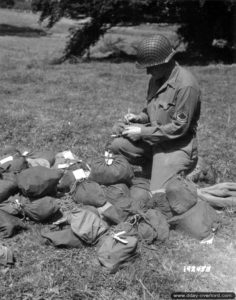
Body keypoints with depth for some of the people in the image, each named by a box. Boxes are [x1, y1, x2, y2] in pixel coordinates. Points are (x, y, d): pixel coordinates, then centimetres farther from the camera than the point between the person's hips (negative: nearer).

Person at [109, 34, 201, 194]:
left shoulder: (186, 85, -23)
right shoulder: (157, 79, 4)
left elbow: (179, 127, -23)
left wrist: (142, 132, -20)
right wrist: (139, 118, -3)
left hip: (177, 146, -8)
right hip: (155, 140, 8)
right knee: (117, 145, -4)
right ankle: (157, 169, 9)